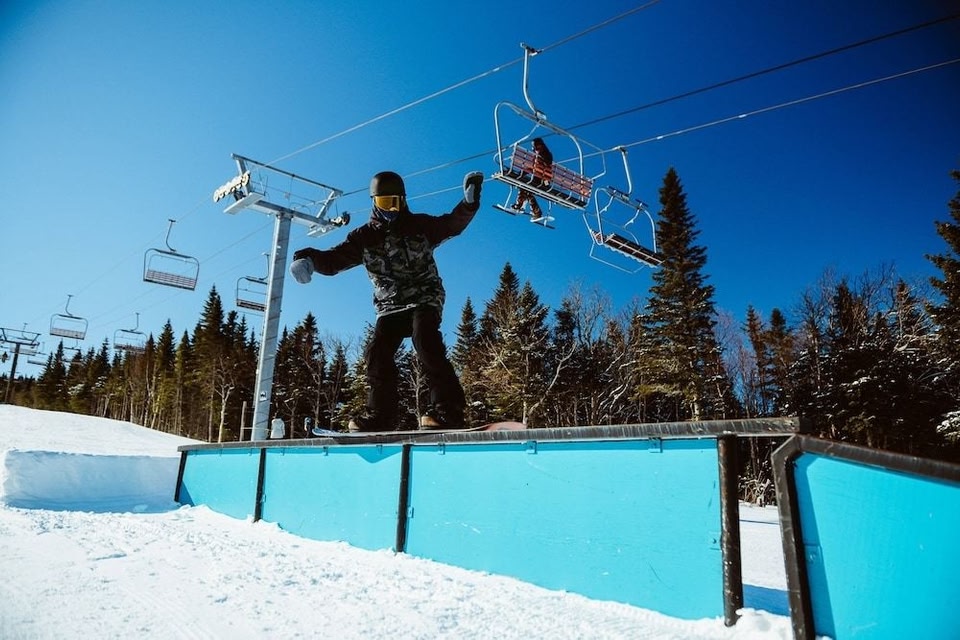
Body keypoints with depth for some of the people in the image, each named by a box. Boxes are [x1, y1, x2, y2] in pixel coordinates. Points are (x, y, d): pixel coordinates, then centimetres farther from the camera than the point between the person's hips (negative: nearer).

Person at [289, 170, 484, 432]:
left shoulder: (419, 225, 2)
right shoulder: (364, 236, 5)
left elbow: (452, 224, -4)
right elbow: (334, 260, 0)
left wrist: (469, 203, -23)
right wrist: (312, 258, -22)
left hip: (424, 299, -4)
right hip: (390, 307, 4)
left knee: (426, 344, -26)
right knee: (378, 354, -8)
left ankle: (447, 411, -28)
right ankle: (381, 415, 4)